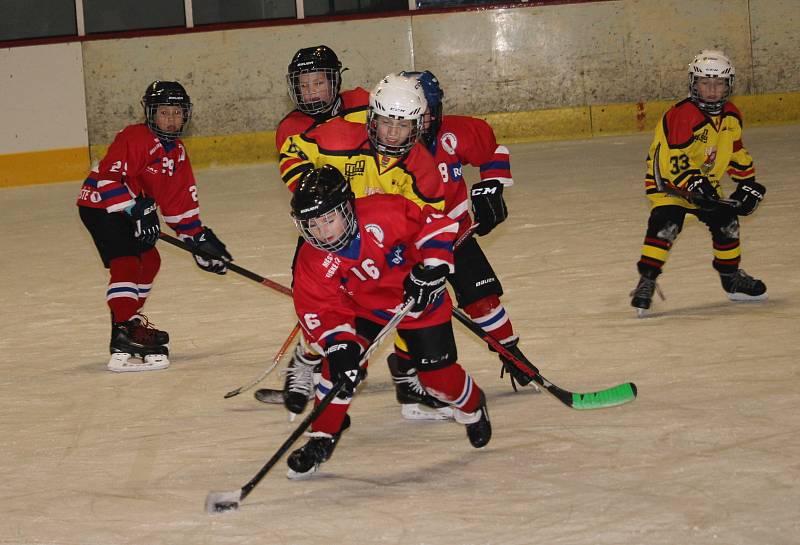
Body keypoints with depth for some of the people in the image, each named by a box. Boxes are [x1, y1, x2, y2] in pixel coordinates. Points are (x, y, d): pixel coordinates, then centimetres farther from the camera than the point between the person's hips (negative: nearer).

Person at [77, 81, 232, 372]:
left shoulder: (177, 152, 8)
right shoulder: (134, 138, -20)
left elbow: (181, 199, 14)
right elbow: (107, 176, -28)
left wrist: (198, 237, 9)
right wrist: (136, 210, -31)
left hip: (131, 207, 10)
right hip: (99, 204, -10)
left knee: (148, 260, 18)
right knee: (126, 263, -22)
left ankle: (131, 320, 34)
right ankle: (123, 338, -30)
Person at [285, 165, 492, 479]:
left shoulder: (383, 214, -33)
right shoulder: (312, 264, -22)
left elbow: (437, 225, -24)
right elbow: (321, 312, -20)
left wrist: (429, 270, -31)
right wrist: (338, 345, -36)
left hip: (421, 303, -2)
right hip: (362, 309, 2)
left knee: (438, 375, 0)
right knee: (339, 363, -17)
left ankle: (472, 406, 35)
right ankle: (324, 436, 0)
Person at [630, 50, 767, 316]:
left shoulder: (731, 116, 0)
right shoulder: (682, 115, -27)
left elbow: (736, 151, 15)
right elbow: (672, 157, -30)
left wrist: (747, 182, 11)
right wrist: (692, 184, -36)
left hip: (706, 182, 7)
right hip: (667, 180, -7)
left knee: (725, 221, 7)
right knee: (665, 224, -25)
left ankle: (731, 277, 27)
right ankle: (646, 280, -23)